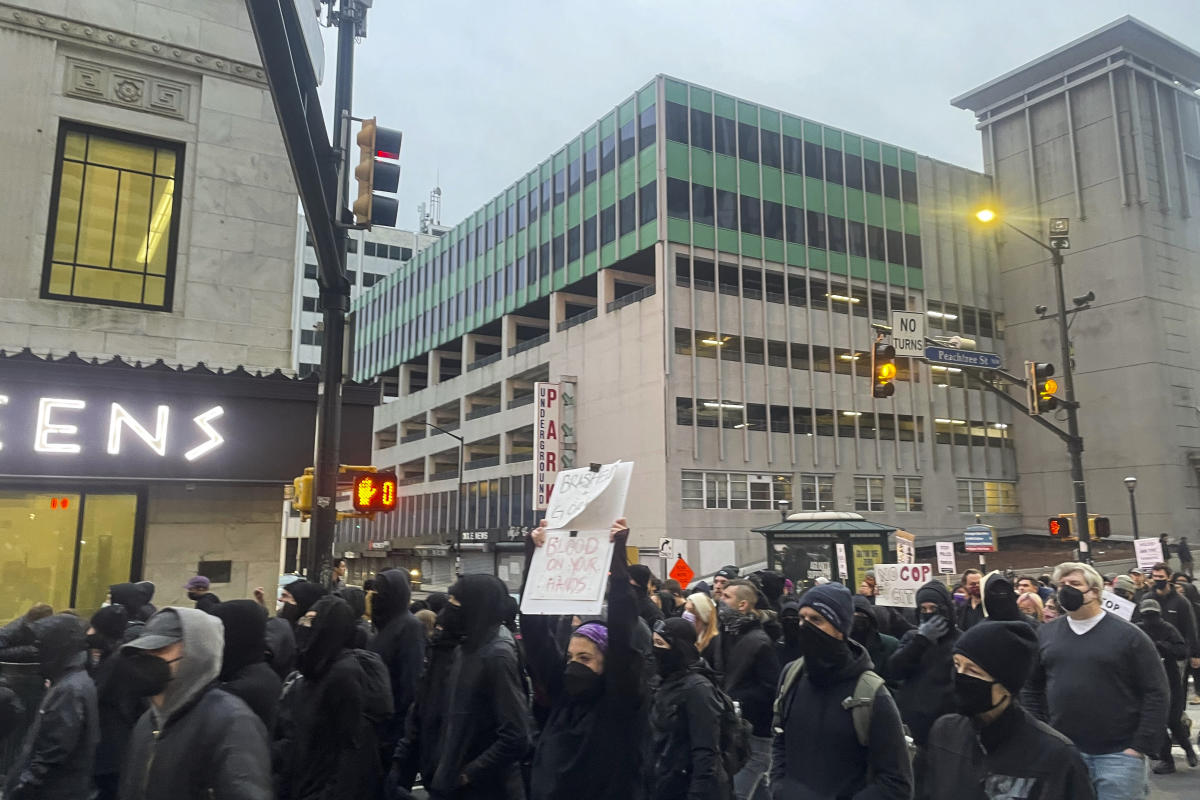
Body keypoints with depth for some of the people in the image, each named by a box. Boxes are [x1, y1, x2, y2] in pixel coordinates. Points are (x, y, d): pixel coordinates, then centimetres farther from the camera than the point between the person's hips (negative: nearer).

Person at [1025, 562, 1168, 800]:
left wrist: (1141, 747, -10)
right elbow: (1033, 688, 12)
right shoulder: (1045, 634, 5)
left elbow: (1155, 693, -6)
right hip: (1062, 753, 3)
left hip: (1119, 754, -3)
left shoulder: (1128, 634, -5)